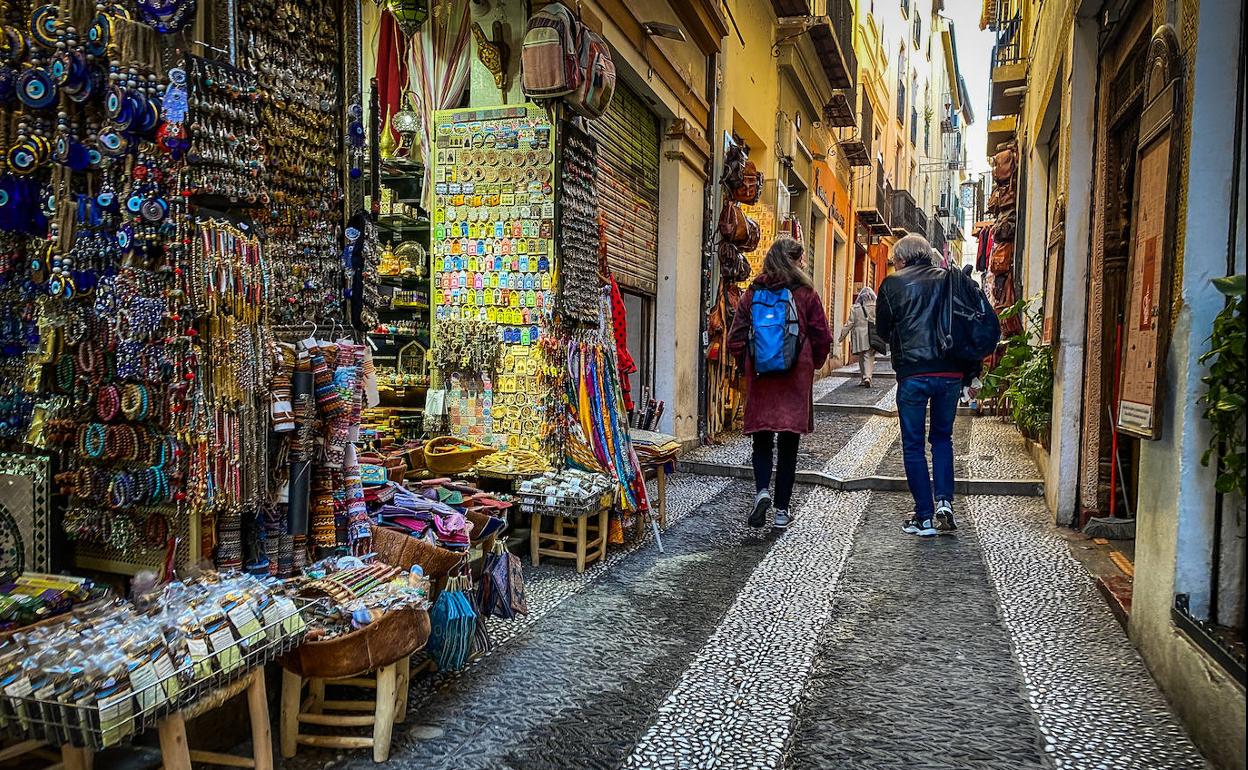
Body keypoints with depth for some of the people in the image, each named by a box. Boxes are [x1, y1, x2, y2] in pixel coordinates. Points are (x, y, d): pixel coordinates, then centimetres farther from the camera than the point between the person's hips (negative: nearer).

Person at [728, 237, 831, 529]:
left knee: (761, 441, 13)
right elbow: (823, 339, -1)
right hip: (795, 382, -1)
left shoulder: (751, 294, 0)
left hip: (759, 381, 1)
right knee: (788, 444, 8)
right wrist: (811, 365, 16)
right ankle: (782, 510, 13)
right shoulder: (806, 294, -5)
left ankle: (762, 491, -10)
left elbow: (735, 340, 0)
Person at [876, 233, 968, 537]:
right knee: (942, 437, 20)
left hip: (913, 373, -3)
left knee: (913, 444, 8)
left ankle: (925, 517, 10)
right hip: (951, 372, 3)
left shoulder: (893, 284, -1)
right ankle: (944, 500, 5)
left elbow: (882, 330, 3)